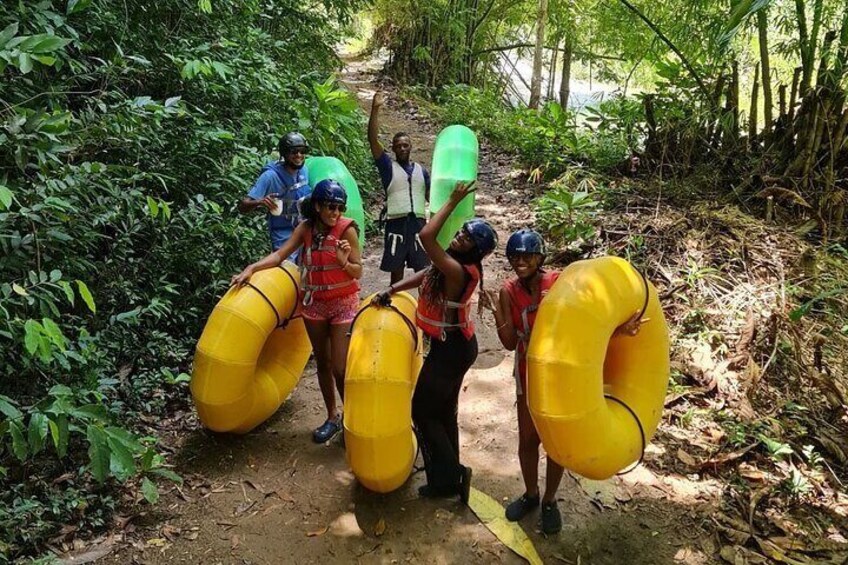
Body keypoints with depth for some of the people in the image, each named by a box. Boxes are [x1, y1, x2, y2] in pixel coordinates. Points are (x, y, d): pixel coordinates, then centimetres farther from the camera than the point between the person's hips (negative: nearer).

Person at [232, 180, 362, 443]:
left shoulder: (347, 229, -14)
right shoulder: (306, 228, -3)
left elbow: (358, 272, -12)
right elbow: (280, 254, -6)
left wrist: (344, 262, -32)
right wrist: (251, 268, -18)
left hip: (344, 304, -4)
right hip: (314, 303, 4)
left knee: (340, 367, -5)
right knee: (322, 362, 13)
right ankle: (332, 417, 29)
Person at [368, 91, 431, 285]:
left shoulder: (422, 171, 13)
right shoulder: (388, 167, 4)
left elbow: (431, 197, 15)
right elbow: (373, 139, -6)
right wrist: (375, 109, -13)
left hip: (418, 223, 2)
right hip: (396, 224, -2)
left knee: (423, 270, 7)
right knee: (396, 271, 5)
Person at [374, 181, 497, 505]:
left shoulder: (459, 271, -28)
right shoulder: (455, 265, 1)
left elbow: (426, 237, -37)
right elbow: (424, 276, 14)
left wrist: (453, 202, -28)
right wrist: (390, 290, 7)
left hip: (450, 350, -10)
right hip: (455, 345, 10)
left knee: (422, 411, 4)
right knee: (443, 412, 19)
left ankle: (449, 477, 13)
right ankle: (449, 476, 33)